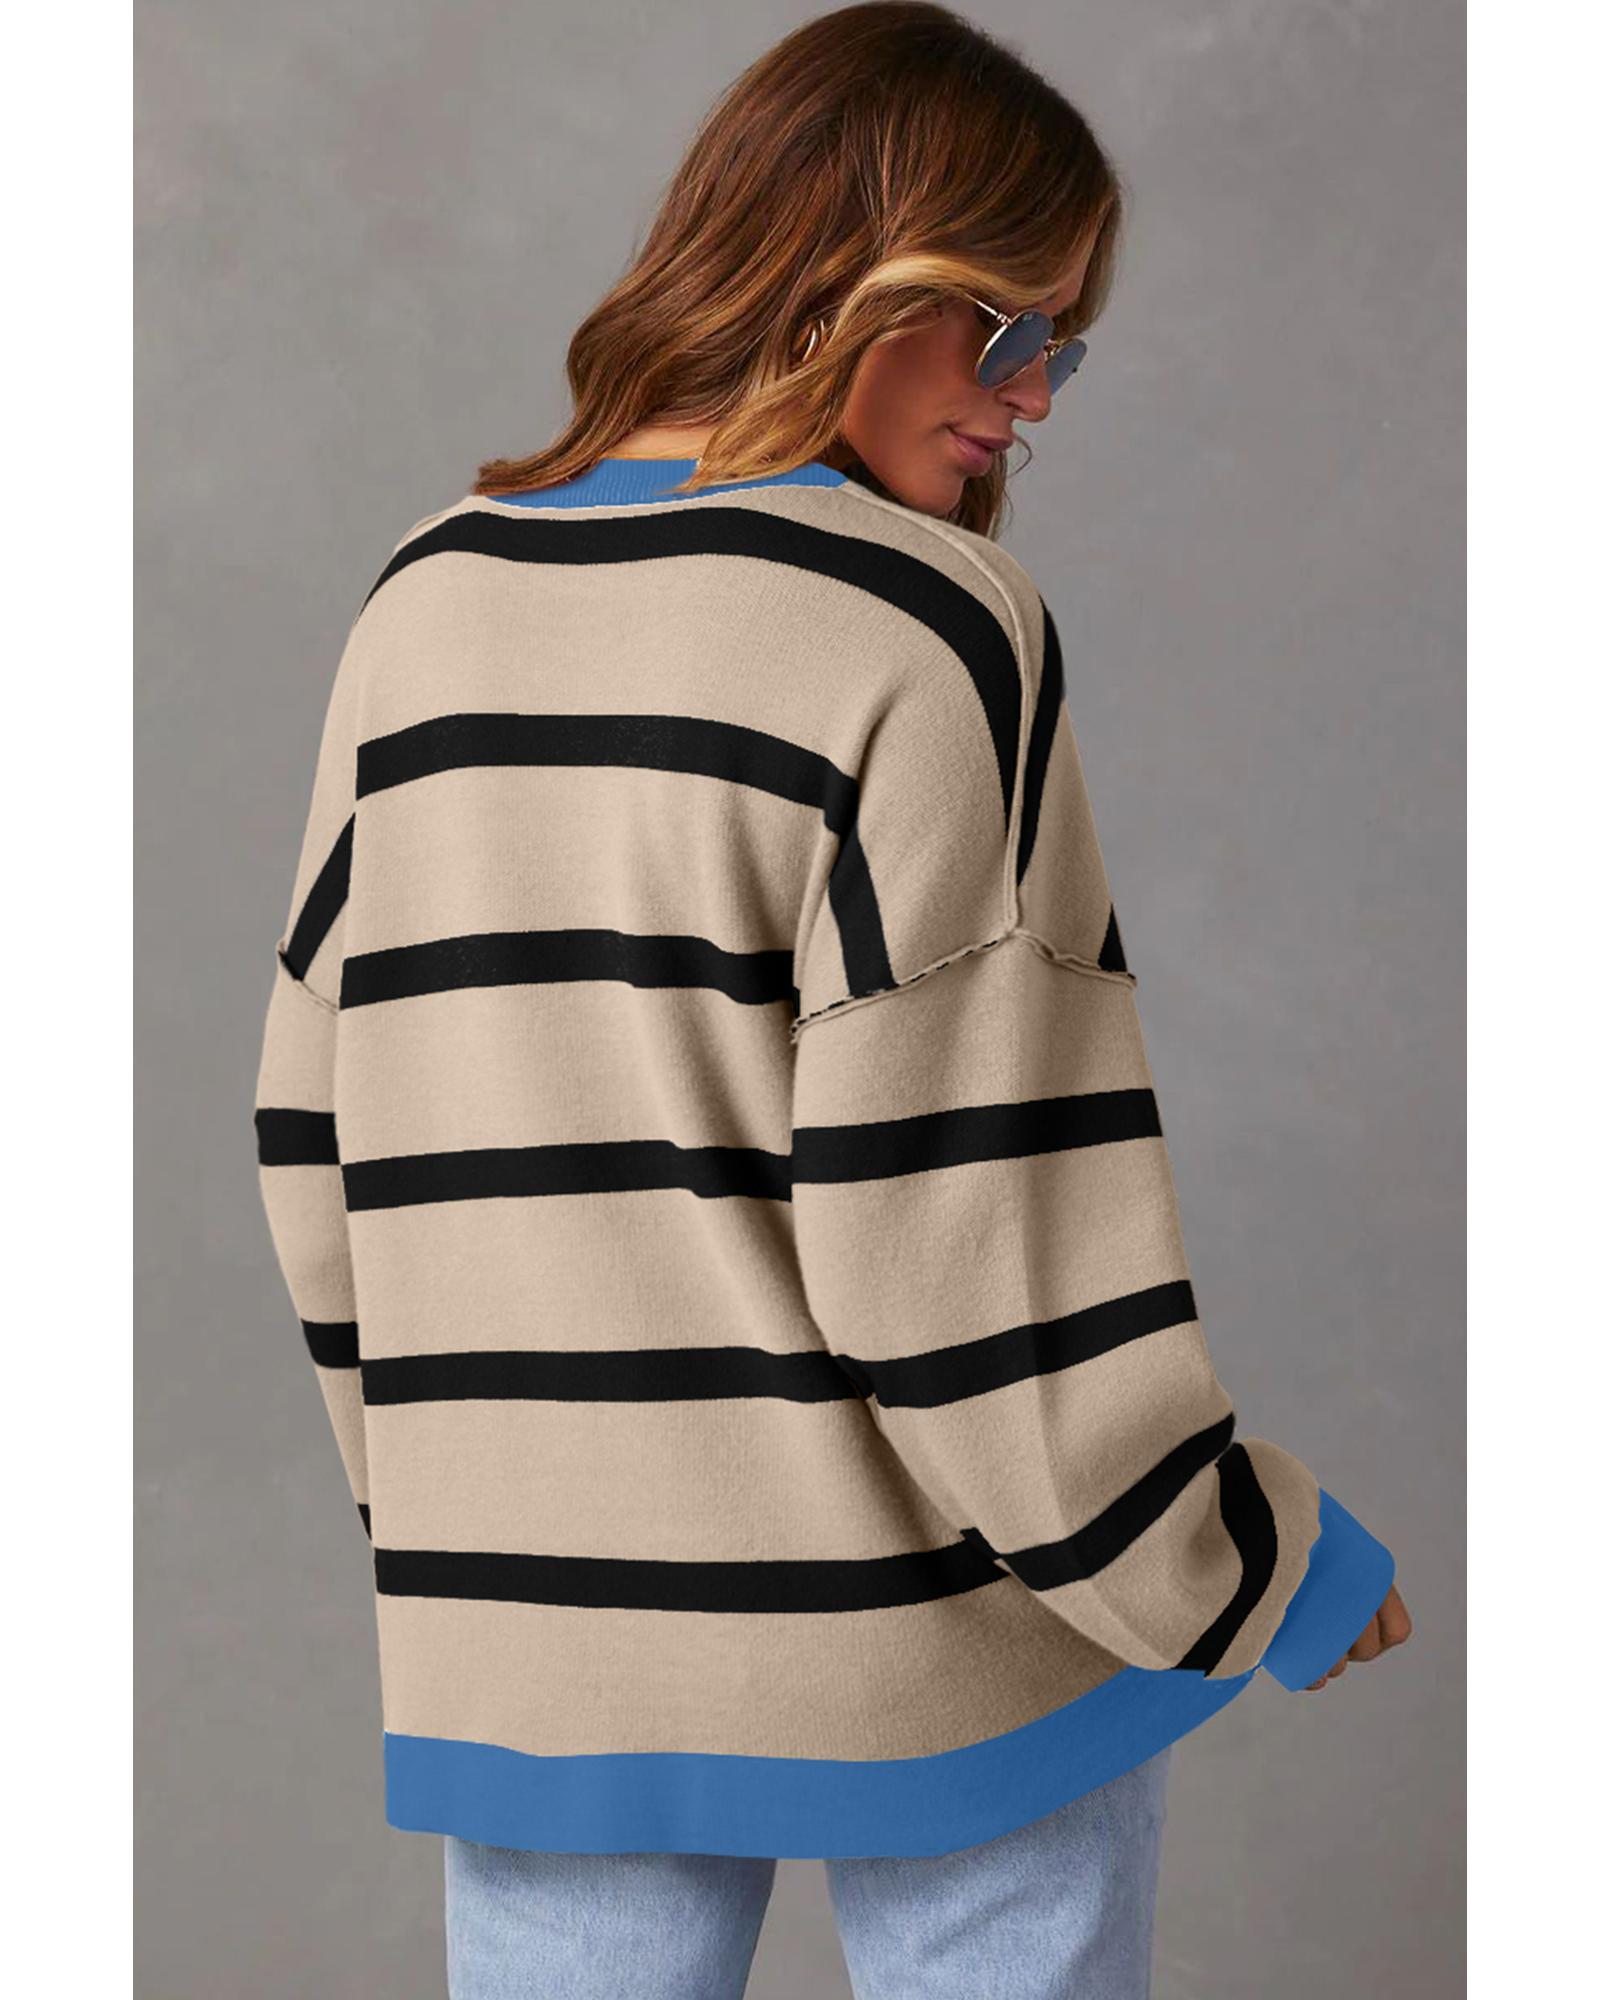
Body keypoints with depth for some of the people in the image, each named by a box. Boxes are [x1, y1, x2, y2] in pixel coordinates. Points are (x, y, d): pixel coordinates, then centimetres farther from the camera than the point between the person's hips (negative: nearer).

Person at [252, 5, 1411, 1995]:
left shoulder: (429, 602, 4)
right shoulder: (927, 627, -14)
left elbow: (321, 1144, 8)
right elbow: (960, 1218, -17)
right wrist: (1252, 1570, -5)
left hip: (522, 1645, 5)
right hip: (924, 1617, -4)